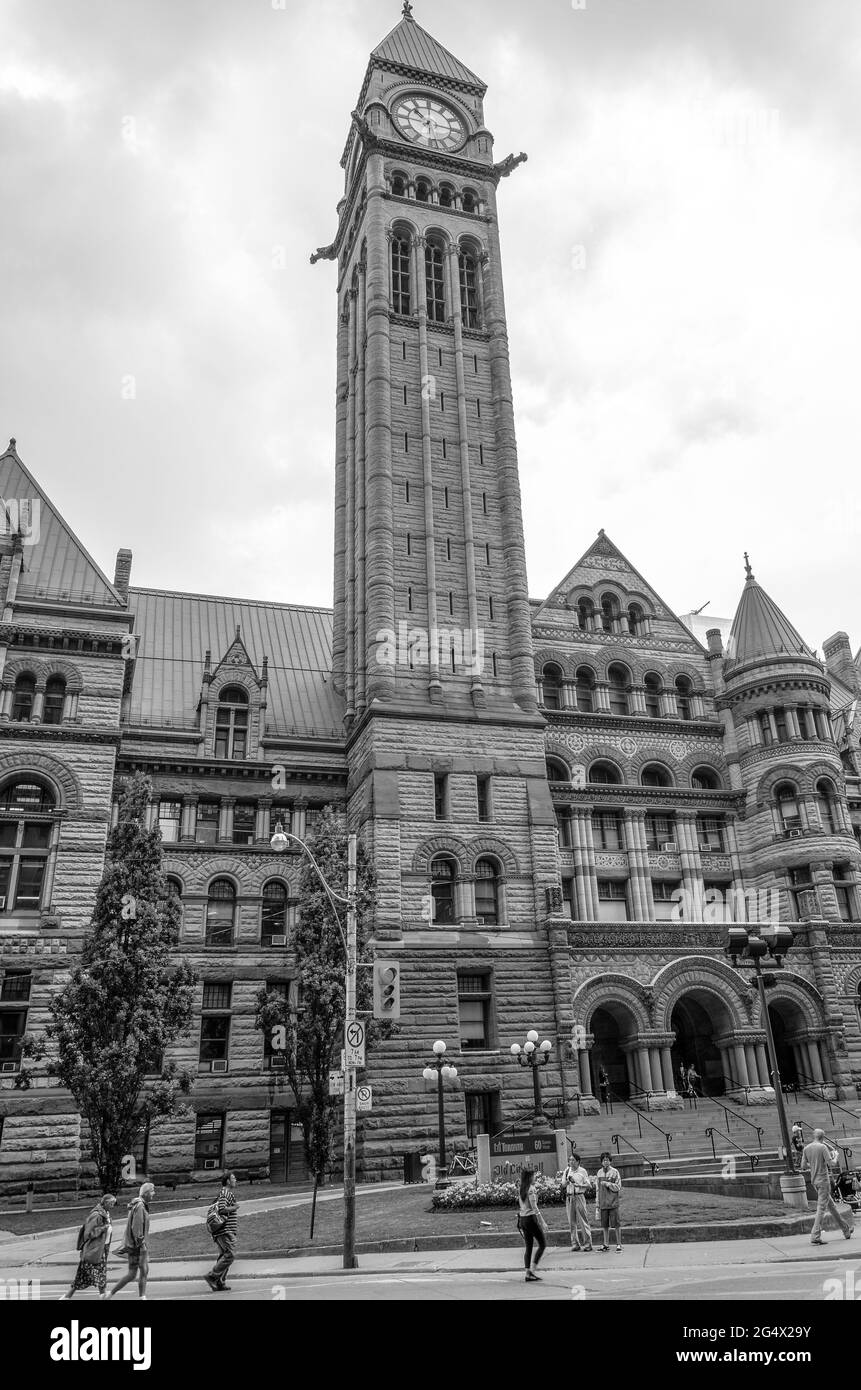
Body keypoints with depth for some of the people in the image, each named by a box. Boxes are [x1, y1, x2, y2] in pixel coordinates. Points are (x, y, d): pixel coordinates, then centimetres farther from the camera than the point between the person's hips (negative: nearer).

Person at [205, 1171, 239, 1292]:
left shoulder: (228, 1193, 21)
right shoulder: (224, 1193, -11)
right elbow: (222, 1209, -25)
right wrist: (234, 1207, -11)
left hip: (227, 1230, 10)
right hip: (225, 1229, -10)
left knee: (224, 1256, 10)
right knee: (230, 1254, -13)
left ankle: (220, 1283, 10)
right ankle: (212, 1276, -11)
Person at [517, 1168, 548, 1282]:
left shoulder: (521, 1189, 10)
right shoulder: (531, 1189, -14)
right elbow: (534, 1207, -18)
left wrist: (520, 1222, 20)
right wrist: (542, 1222, -13)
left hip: (522, 1219, 8)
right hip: (531, 1218, -8)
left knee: (529, 1247, 12)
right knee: (542, 1244, 4)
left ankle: (528, 1273, 9)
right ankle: (533, 1269, -1)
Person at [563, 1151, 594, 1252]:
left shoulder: (582, 1171, -1)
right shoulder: (567, 1170, 9)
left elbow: (588, 1184, 1)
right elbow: (564, 1183, 6)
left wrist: (579, 1185, -13)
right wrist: (567, 1175, -12)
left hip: (579, 1196, -3)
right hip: (569, 1197, 4)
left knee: (583, 1220, -5)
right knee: (572, 1221, 5)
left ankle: (587, 1243, 0)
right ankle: (575, 1243, 12)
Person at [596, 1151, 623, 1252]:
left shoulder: (614, 1172, -3)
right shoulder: (599, 1173, 9)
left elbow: (618, 1187, -6)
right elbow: (598, 1189, 14)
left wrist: (607, 1184, -17)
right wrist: (597, 1204, 12)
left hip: (613, 1202, -4)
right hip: (603, 1203, 4)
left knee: (616, 1224, -1)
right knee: (604, 1225, 9)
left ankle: (619, 1244, 7)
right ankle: (606, 1244, 19)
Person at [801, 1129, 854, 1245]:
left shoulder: (806, 1149, 6)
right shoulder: (823, 1147, -12)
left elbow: (803, 1167, 7)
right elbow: (832, 1164, -14)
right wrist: (835, 1156, 5)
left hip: (814, 1181, 7)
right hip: (823, 1180, -7)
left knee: (831, 1205, 20)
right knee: (821, 1208, -5)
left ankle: (846, 1229, 35)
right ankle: (815, 1237, -8)